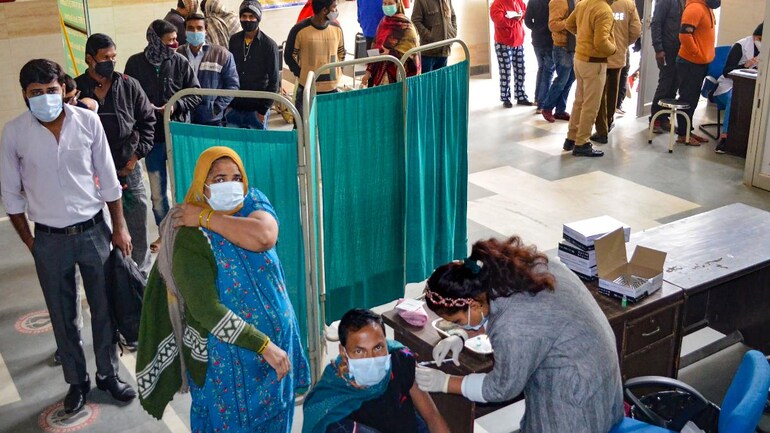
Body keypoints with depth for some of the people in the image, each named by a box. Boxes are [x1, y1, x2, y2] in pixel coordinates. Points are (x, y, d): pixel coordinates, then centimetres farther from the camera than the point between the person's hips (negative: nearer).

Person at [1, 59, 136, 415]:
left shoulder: (88, 121, -8)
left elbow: (107, 179, 1)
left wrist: (119, 227, 2)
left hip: (94, 231, 0)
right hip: (50, 241, 0)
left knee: (104, 308, 11)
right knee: (63, 316, 12)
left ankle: (108, 374, 31)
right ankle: (77, 381, 31)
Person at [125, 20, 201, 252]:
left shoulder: (180, 62, -6)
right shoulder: (136, 63, -5)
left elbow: (195, 95, -1)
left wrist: (175, 106, -16)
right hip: (152, 136, 1)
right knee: (157, 191, 11)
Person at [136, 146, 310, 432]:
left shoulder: (253, 202, -2)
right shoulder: (190, 239, -18)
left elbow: (264, 237, -25)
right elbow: (207, 311, -25)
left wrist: (205, 218, -21)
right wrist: (264, 346, -25)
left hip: (278, 338, 5)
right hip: (228, 355, -5)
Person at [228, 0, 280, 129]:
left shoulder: (269, 45, -5)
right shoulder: (233, 41, 5)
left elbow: (274, 80, -4)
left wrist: (264, 109, -7)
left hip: (257, 109, -3)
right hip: (234, 107, 3)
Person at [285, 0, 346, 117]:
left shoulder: (336, 28, 1)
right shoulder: (300, 30, -12)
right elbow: (289, 56, -1)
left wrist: (337, 72, 6)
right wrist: (301, 74, -6)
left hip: (331, 90, 4)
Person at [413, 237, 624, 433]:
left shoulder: (514, 328, -36)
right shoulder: (505, 270, -11)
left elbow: (503, 387, -18)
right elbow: (489, 312, 11)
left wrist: (444, 382, -11)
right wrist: (461, 336, 1)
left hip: (576, 389, -9)